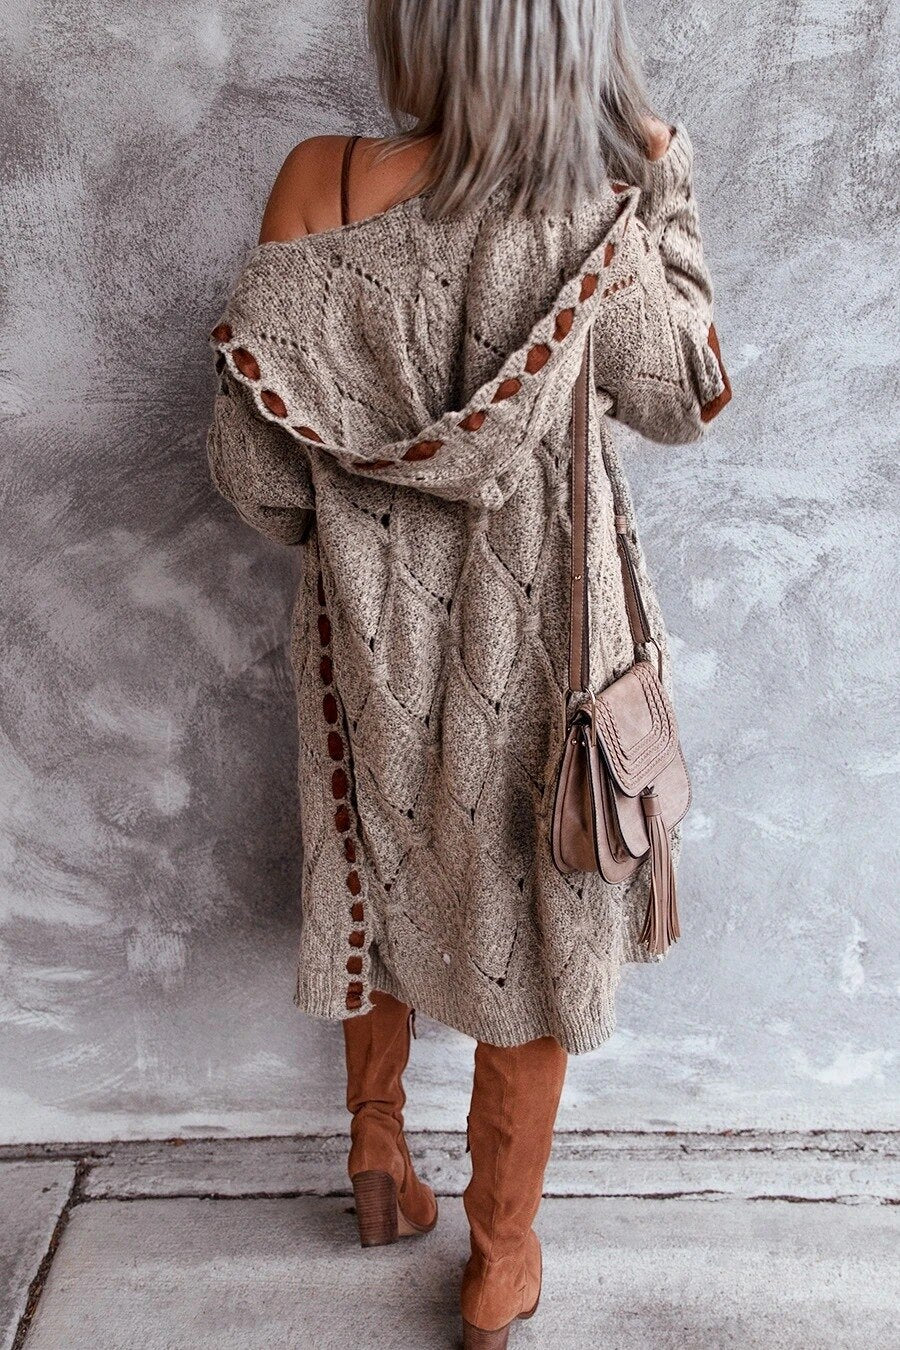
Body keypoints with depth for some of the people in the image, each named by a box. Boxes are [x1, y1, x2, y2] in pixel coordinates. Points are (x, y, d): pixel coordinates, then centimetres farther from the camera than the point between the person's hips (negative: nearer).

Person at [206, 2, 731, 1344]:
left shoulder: (314, 185, -13)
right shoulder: (594, 222, -20)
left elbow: (253, 456, -9)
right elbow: (684, 399, -3)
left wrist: (346, 523, 11)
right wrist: (665, 186, 3)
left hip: (371, 615, 3)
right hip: (533, 628, -2)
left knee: (382, 865, 28)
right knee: (526, 917, 16)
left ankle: (376, 1138, 47)